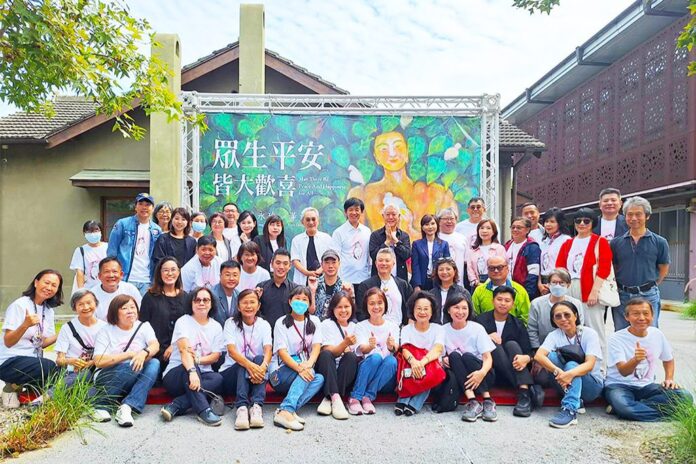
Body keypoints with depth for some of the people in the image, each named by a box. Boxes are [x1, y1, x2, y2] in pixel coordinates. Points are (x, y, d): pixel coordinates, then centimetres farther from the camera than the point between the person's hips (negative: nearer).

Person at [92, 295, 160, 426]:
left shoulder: (144, 326, 8)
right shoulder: (105, 332, 2)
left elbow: (155, 345, -11)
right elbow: (99, 362, -10)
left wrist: (144, 352, -34)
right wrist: (130, 354, -17)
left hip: (136, 381, 3)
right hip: (109, 379, -2)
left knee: (154, 363, -27)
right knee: (134, 365, -32)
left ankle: (127, 407, -35)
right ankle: (101, 405, -21)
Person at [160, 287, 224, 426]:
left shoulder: (216, 326, 7)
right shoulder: (183, 321, -6)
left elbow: (215, 357, 1)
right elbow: (184, 350, -23)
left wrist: (197, 359, -20)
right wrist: (192, 371, -41)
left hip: (202, 375, 3)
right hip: (175, 374, -3)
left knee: (218, 379, -29)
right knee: (189, 366, -36)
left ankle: (175, 406, -32)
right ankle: (203, 410, -43)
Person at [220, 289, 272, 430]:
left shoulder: (264, 325, 3)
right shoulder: (231, 323, -1)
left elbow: (268, 350, -14)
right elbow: (232, 351, -18)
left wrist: (263, 366, -39)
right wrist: (250, 365, -39)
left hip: (255, 376, 1)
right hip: (231, 373, -1)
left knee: (260, 359, -31)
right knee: (245, 363, -32)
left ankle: (256, 406, -42)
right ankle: (241, 407, -46)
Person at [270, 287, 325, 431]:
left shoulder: (314, 322, 9)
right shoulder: (281, 323, -2)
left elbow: (317, 346, -5)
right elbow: (282, 352, -14)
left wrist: (309, 364, -28)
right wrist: (299, 368, -32)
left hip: (304, 373, 4)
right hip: (281, 373, -3)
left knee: (319, 378, -28)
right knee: (309, 373, -31)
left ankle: (286, 411, -36)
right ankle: (285, 412, -42)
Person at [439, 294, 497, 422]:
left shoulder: (477, 328, -4)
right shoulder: (444, 330, 1)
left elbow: (488, 358, -9)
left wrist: (482, 372, -31)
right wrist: (443, 360, -24)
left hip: (479, 375, -1)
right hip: (459, 376, 1)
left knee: (467, 356, -29)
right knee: (454, 356, -27)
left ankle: (488, 401, -29)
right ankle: (472, 401, -38)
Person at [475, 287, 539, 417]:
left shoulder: (517, 325, 9)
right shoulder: (481, 321, 3)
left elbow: (528, 352, -3)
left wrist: (526, 358, -26)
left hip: (514, 372, 2)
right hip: (490, 372, -1)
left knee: (512, 344, -23)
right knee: (494, 345, -26)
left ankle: (524, 394, -39)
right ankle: (531, 389, -35)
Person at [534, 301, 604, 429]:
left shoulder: (589, 333, -11)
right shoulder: (554, 335, -5)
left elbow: (590, 364, -24)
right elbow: (538, 356, -24)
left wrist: (571, 373, -45)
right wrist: (557, 371, -43)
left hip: (592, 384, -2)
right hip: (566, 386, 3)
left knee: (571, 365, -32)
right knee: (551, 356, -24)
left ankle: (570, 410, -41)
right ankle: (576, 400, -19)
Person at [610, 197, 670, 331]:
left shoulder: (659, 242, -1)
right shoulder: (616, 242, 2)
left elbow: (663, 269, 7)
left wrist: (650, 285, 2)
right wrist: (620, 286, 2)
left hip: (648, 296, -1)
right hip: (622, 296, 1)